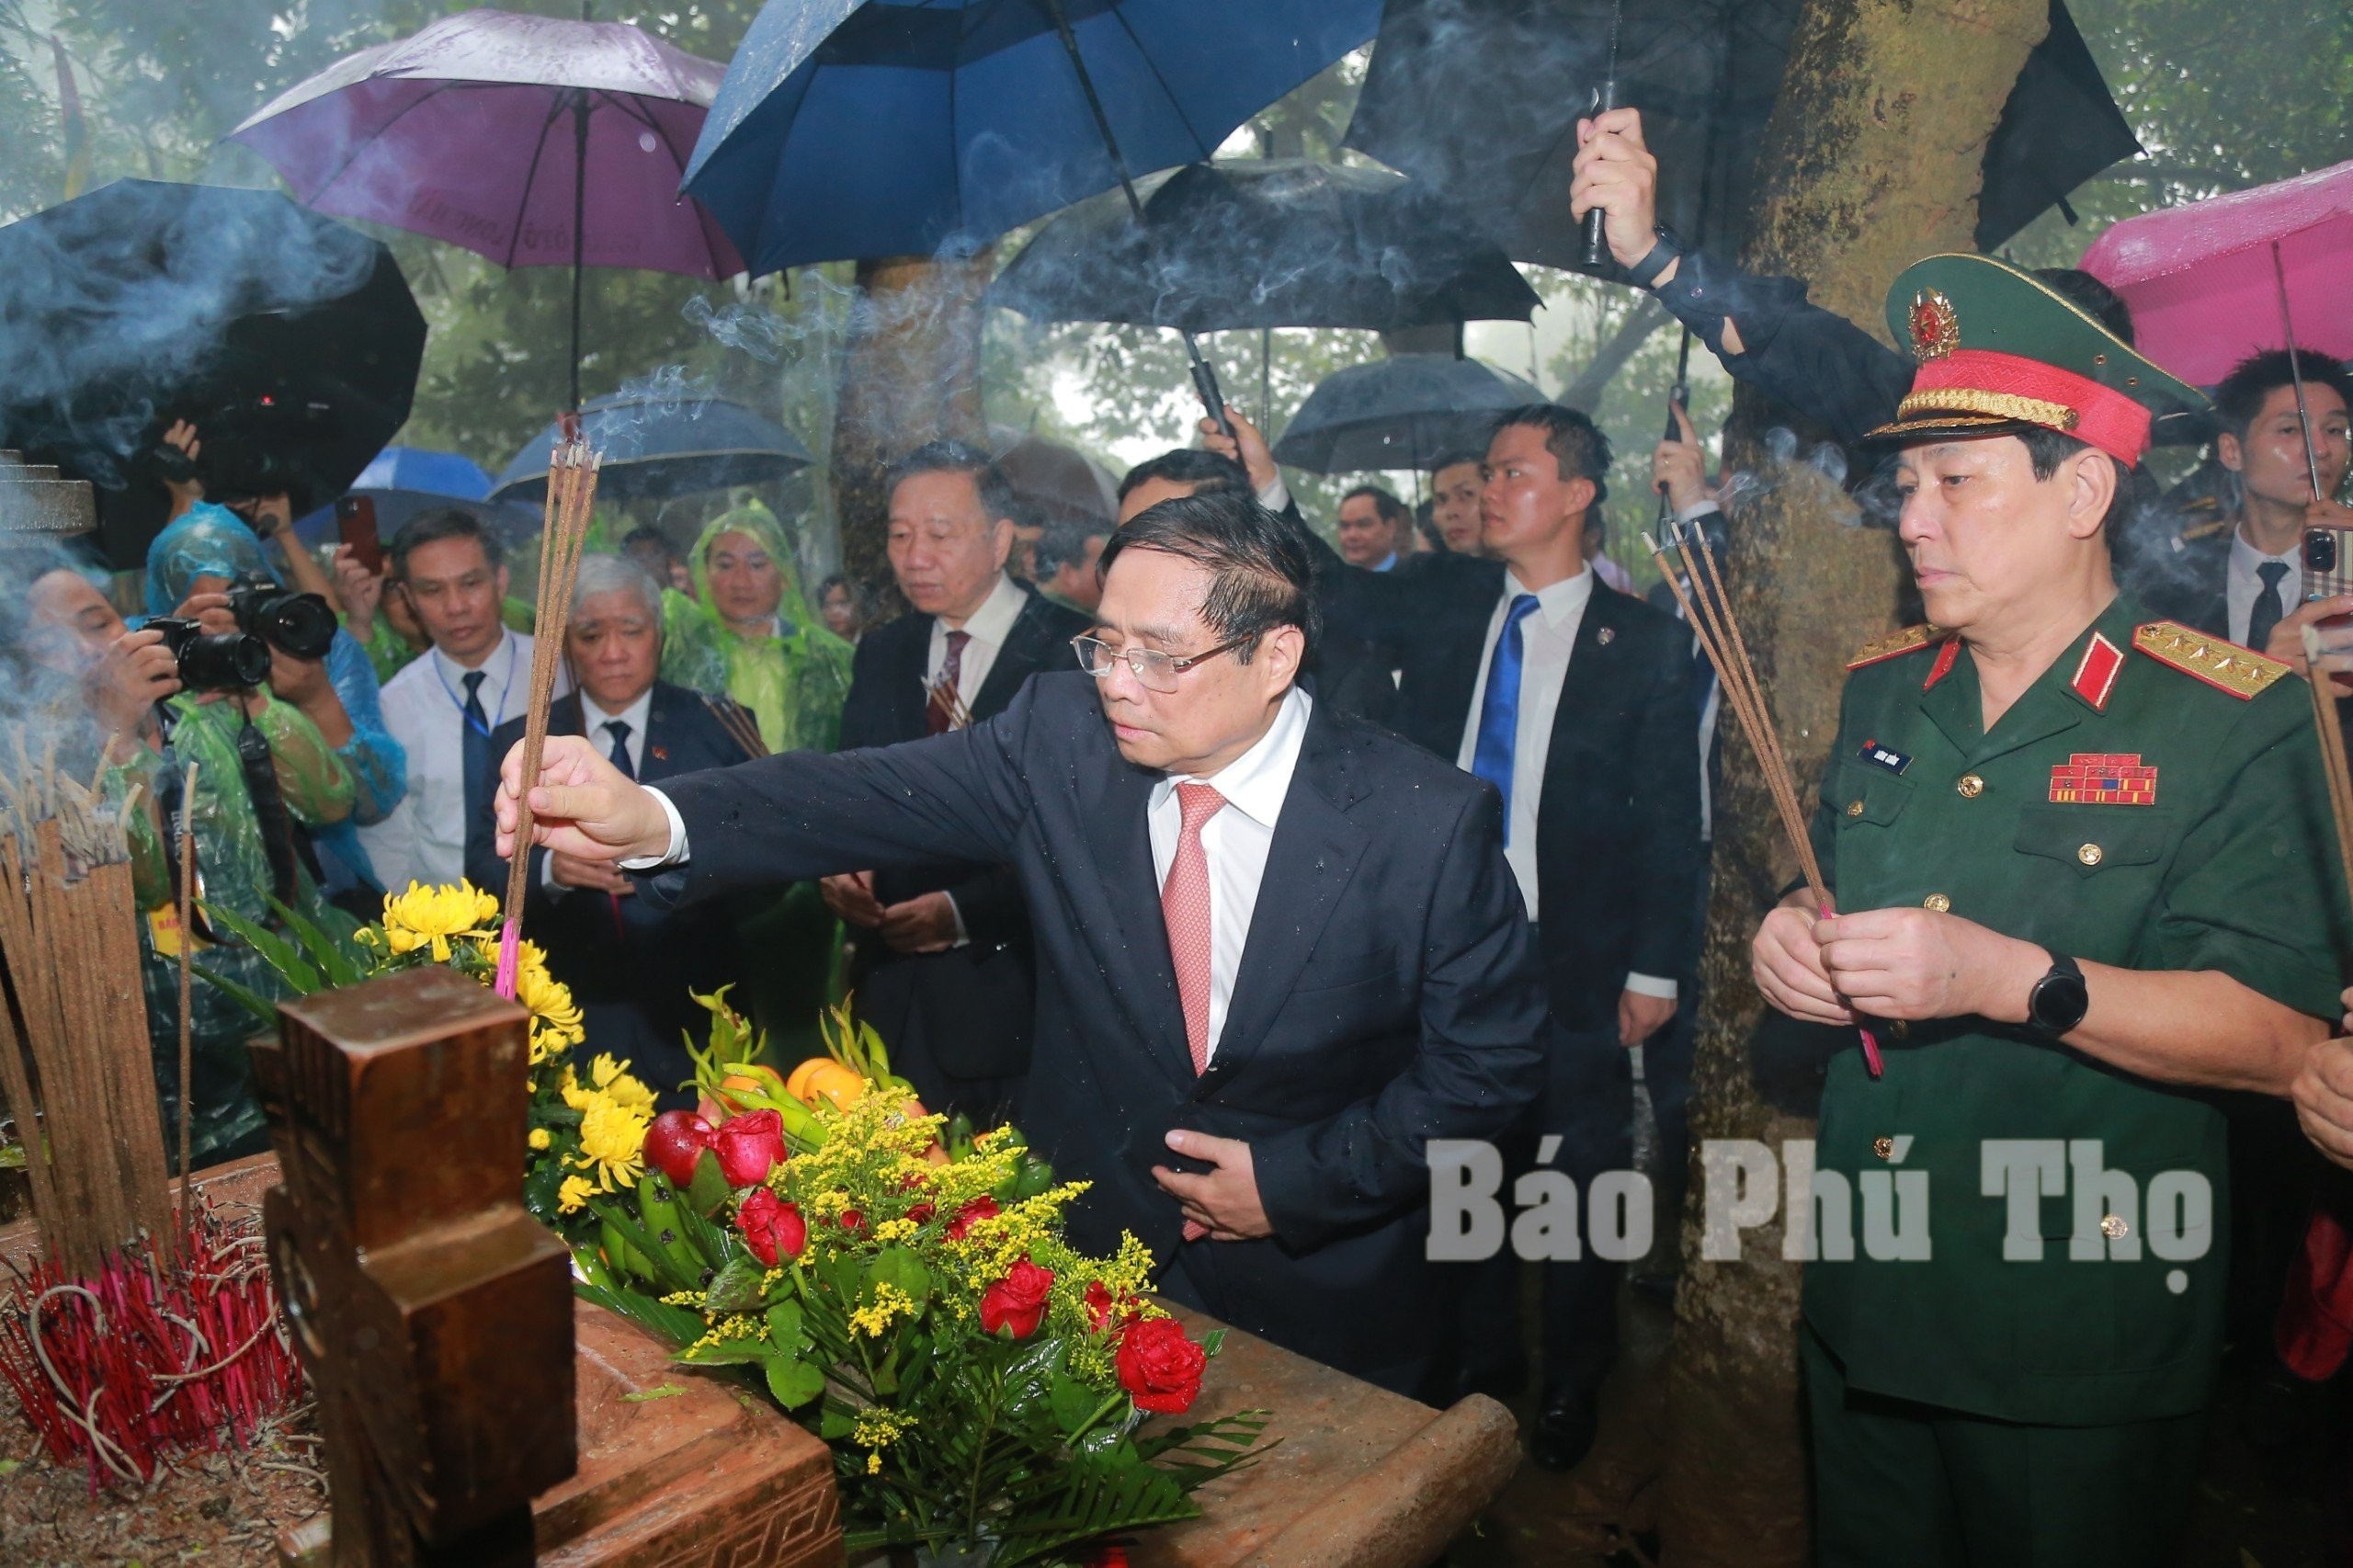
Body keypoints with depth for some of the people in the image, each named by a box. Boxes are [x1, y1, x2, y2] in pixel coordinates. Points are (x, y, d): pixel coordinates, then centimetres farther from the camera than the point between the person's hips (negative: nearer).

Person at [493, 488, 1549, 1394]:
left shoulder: (1431, 823, -19)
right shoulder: (1061, 736, -13)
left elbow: (1490, 1059, -10)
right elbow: (875, 797, -24)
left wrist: (1300, 1180, -15)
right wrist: (653, 818, -40)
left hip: (1321, 1300, -2)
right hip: (1084, 1254, 2)